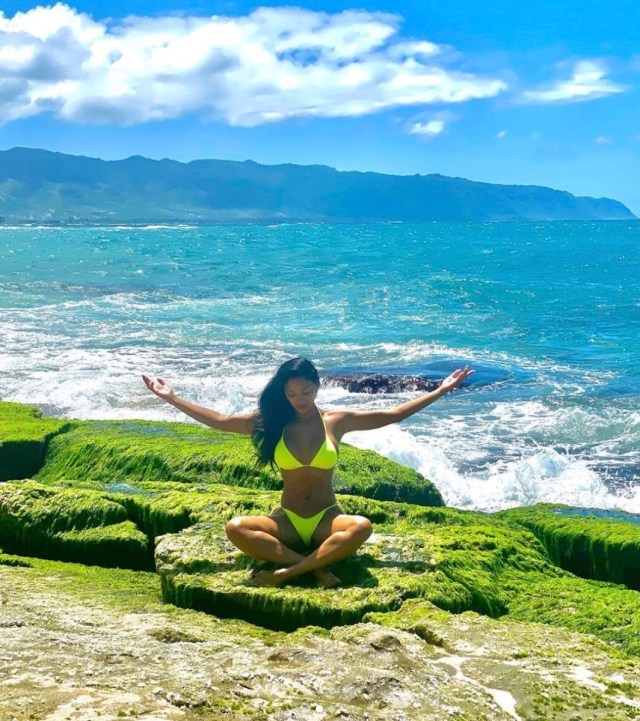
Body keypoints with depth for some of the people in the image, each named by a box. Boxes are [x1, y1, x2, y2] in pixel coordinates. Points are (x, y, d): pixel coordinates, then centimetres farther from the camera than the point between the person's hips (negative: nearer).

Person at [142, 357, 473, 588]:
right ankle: (317, 567, -29)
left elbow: (392, 415, 4)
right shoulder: (270, 421, 2)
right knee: (236, 528, -29)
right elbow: (218, 420, 3)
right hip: (286, 521, 1)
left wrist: (440, 391, 1)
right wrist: (171, 398, 0)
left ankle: (286, 573, -32)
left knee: (362, 527, -35)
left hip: (326, 520, 0)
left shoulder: (337, 421, 1)